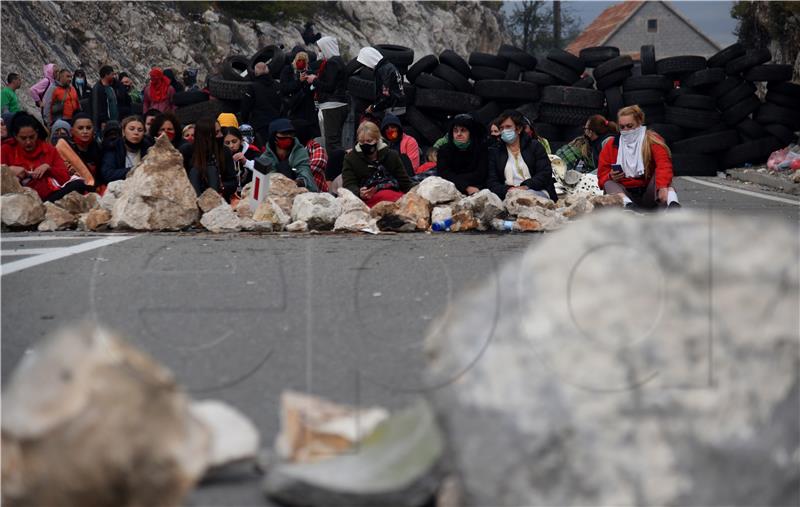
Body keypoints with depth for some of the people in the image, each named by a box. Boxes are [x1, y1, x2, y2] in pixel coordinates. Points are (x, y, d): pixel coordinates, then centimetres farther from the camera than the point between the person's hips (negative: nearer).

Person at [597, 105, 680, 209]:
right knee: (609, 184, -24)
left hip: (649, 194, -2)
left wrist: (663, 186, -41)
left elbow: (663, 165, -21)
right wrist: (611, 177, -17)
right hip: (626, 194, 2)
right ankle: (628, 205, -57)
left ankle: (672, 204, -55)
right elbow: (603, 175, 9)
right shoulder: (611, 146, 7)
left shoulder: (652, 140, -1)